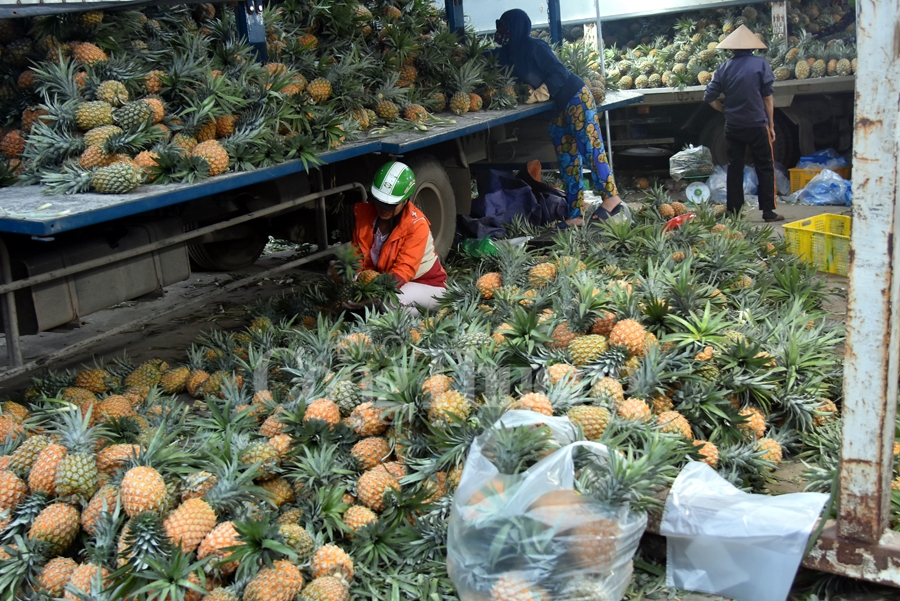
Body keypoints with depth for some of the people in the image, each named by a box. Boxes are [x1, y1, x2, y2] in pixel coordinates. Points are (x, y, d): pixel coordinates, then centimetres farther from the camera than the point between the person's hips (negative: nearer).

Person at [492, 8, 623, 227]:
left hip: (576, 98, -9)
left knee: (590, 148, -10)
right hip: (558, 105, 9)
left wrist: (543, 91, -28)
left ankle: (611, 197, -3)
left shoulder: (534, 46, -17)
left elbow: (559, 72, -19)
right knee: (567, 158, 5)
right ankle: (575, 215, 5)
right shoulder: (512, 53, 6)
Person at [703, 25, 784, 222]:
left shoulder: (725, 68, 2)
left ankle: (733, 211, 12)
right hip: (757, 124, -3)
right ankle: (768, 211, 4)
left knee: (734, 168, 10)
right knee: (765, 168, 5)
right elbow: (767, 97, -3)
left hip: (733, 126, 3)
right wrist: (771, 125, 3)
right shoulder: (760, 64, -5)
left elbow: (709, 98, 0)